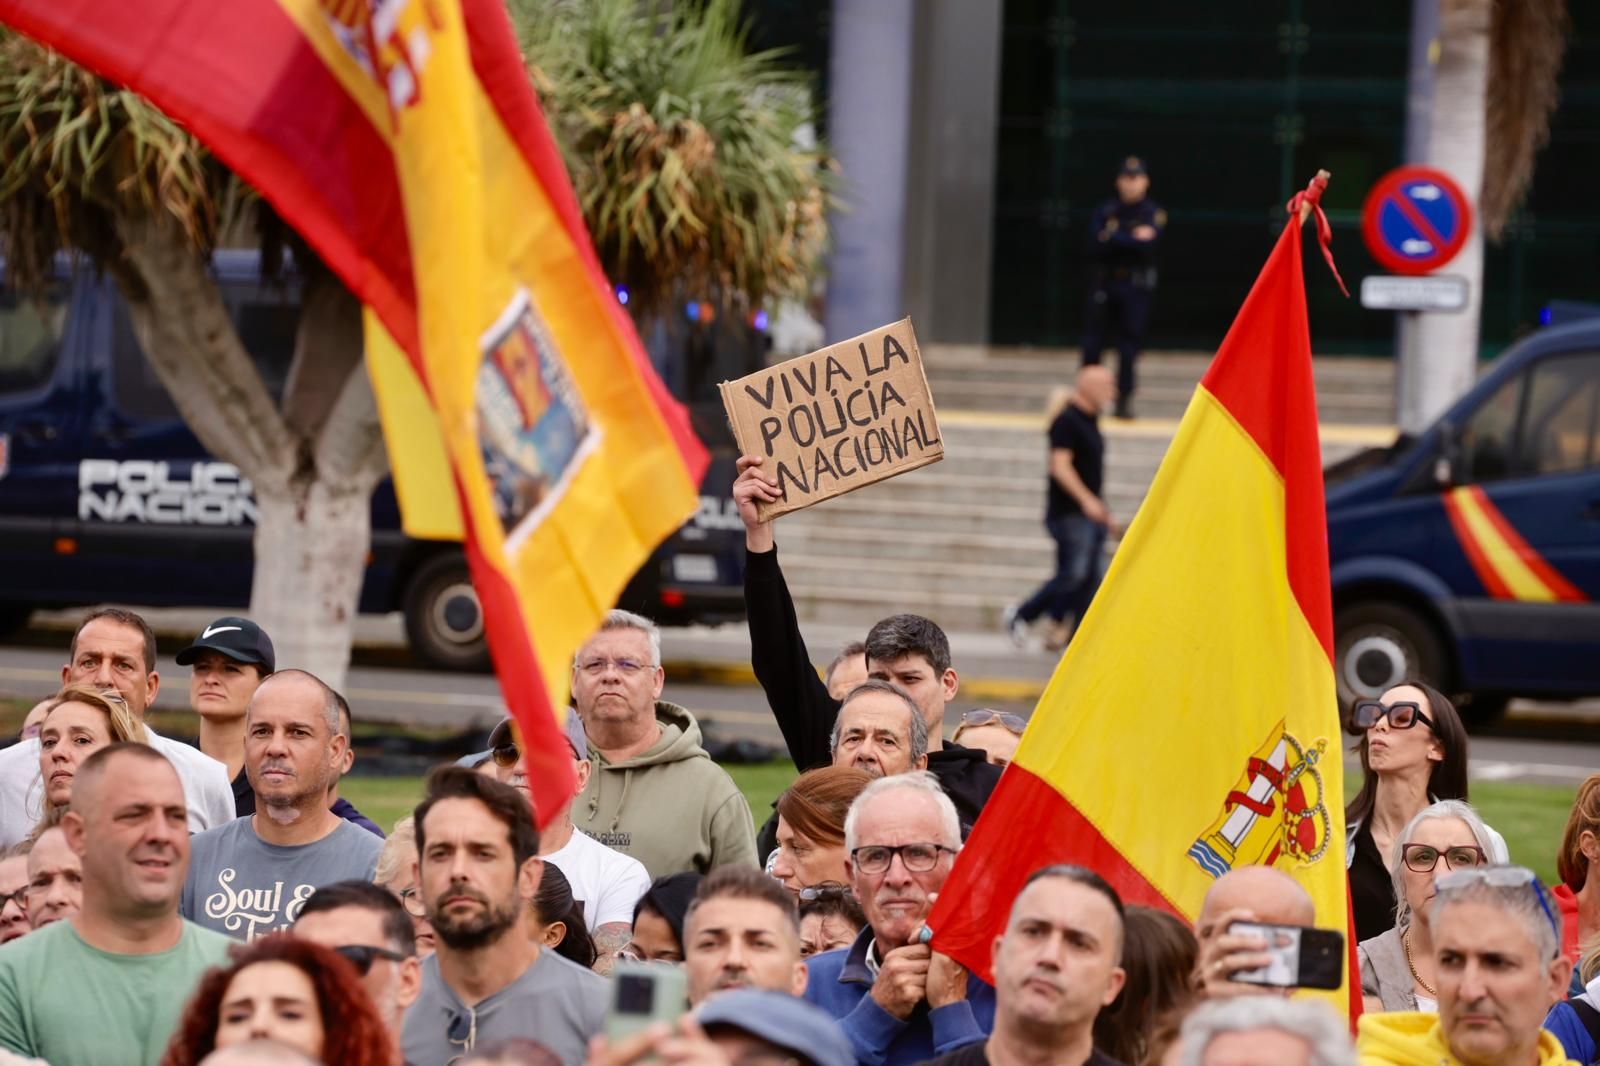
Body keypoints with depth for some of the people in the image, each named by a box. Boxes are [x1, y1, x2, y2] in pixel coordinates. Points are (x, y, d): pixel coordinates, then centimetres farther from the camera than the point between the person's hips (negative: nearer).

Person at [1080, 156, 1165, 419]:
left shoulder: (1154, 214, 1)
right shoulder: (1105, 212, 7)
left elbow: (1149, 245, -15)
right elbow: (1096, 244, -8)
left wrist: (1115, 239, -13)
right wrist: (1133, 239, -12)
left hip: (1136, 288, -2)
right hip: (1103, 283, 2)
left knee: (1129, 343, -1)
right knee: (1093, 341, 0)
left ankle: (1124, 400, 6)